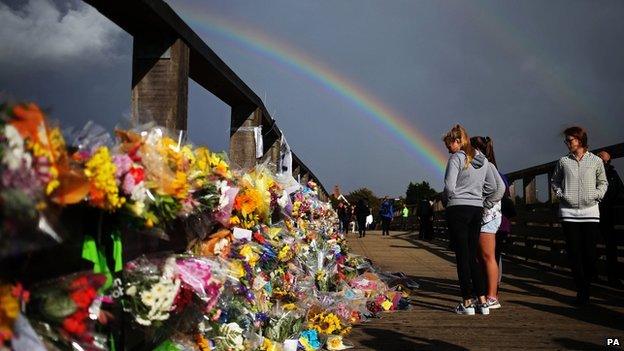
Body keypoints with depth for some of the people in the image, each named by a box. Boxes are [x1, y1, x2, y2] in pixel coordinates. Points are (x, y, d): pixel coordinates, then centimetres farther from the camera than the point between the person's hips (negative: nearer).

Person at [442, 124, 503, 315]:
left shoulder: (456, 158, -9)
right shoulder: (482, 160, 13)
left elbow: (449, 187, -16)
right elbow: (492, 187, 15)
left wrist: (445, 200, 2)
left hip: (458, 209, -7)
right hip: (477, 210, 7)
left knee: (462, 257, -1)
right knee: (472, 256, 12)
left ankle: (467, 303, 3)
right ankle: (482, 301, 11)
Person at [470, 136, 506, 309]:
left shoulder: (487, 165, -9)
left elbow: (500, 187, -21)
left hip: (488, 215, -9)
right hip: (479, 216, 9)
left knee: (488, 257, -7)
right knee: (482, 258, 12)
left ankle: (493, 298, -4)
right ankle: (487, 294, 19)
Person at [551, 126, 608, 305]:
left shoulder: (596, 161, 6)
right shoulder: (563, 161, 7)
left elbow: (603, 182, 16)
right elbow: (554, 181, 18)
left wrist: (597, 195, -1)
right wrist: (560, 195, 3)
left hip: (590, 211, 0)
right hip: (568, 212, 1)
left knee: (590, 253, 0)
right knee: (574, 253, -2)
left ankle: (586, 287, 18)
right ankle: (582, 289, 6)